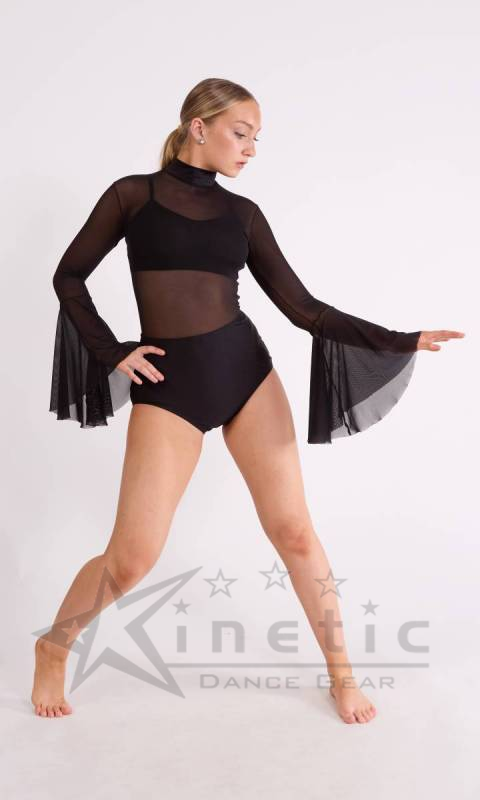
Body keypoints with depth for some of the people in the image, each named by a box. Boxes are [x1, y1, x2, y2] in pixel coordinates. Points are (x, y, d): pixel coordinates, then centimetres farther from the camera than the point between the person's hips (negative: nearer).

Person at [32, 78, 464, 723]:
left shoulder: (242, 212, 9)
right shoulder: (133, 194, 4)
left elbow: (304, 309, 5)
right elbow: (69, 276, 10)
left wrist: (400, 341, -1)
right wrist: (111, 352, -1)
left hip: (246, 370, 3)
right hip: (168, 385, -3)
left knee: (293, 530, 4)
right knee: (133, 557, -4)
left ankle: (342, 674, 23)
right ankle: (54, 646, 26)